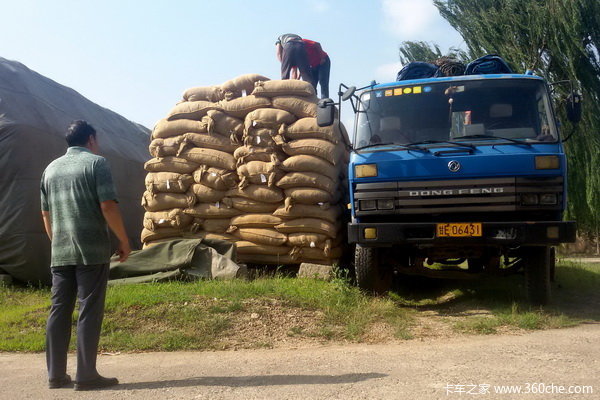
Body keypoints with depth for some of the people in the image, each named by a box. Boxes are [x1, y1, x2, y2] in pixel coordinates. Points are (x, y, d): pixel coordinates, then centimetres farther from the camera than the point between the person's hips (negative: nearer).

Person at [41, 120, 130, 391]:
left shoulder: (51, 168, 15)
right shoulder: (96, 163, -4)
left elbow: (46, 214, 19)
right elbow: (108, 207, -13)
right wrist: (124, 241, -5)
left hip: (60, 253, 6)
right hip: (91, 250, -6)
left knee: (59, 311, 10)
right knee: (89, 311, -2)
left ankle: (56, 374, 16)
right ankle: (86, 376, 2)